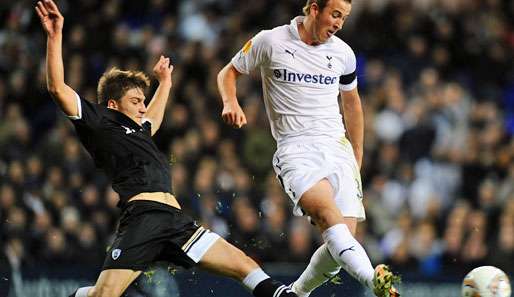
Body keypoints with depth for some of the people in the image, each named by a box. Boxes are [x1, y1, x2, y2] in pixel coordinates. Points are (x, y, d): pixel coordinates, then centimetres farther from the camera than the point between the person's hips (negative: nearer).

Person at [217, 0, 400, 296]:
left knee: (344, 237, -11)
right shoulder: (271, 42, 1)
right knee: (327, 211, -32)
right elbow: (229, 72, 14)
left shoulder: (343, 53, 11)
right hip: (295, 149, -4)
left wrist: (358, 160, 27)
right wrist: (231, 102, -7)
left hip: (337, 147, 4)